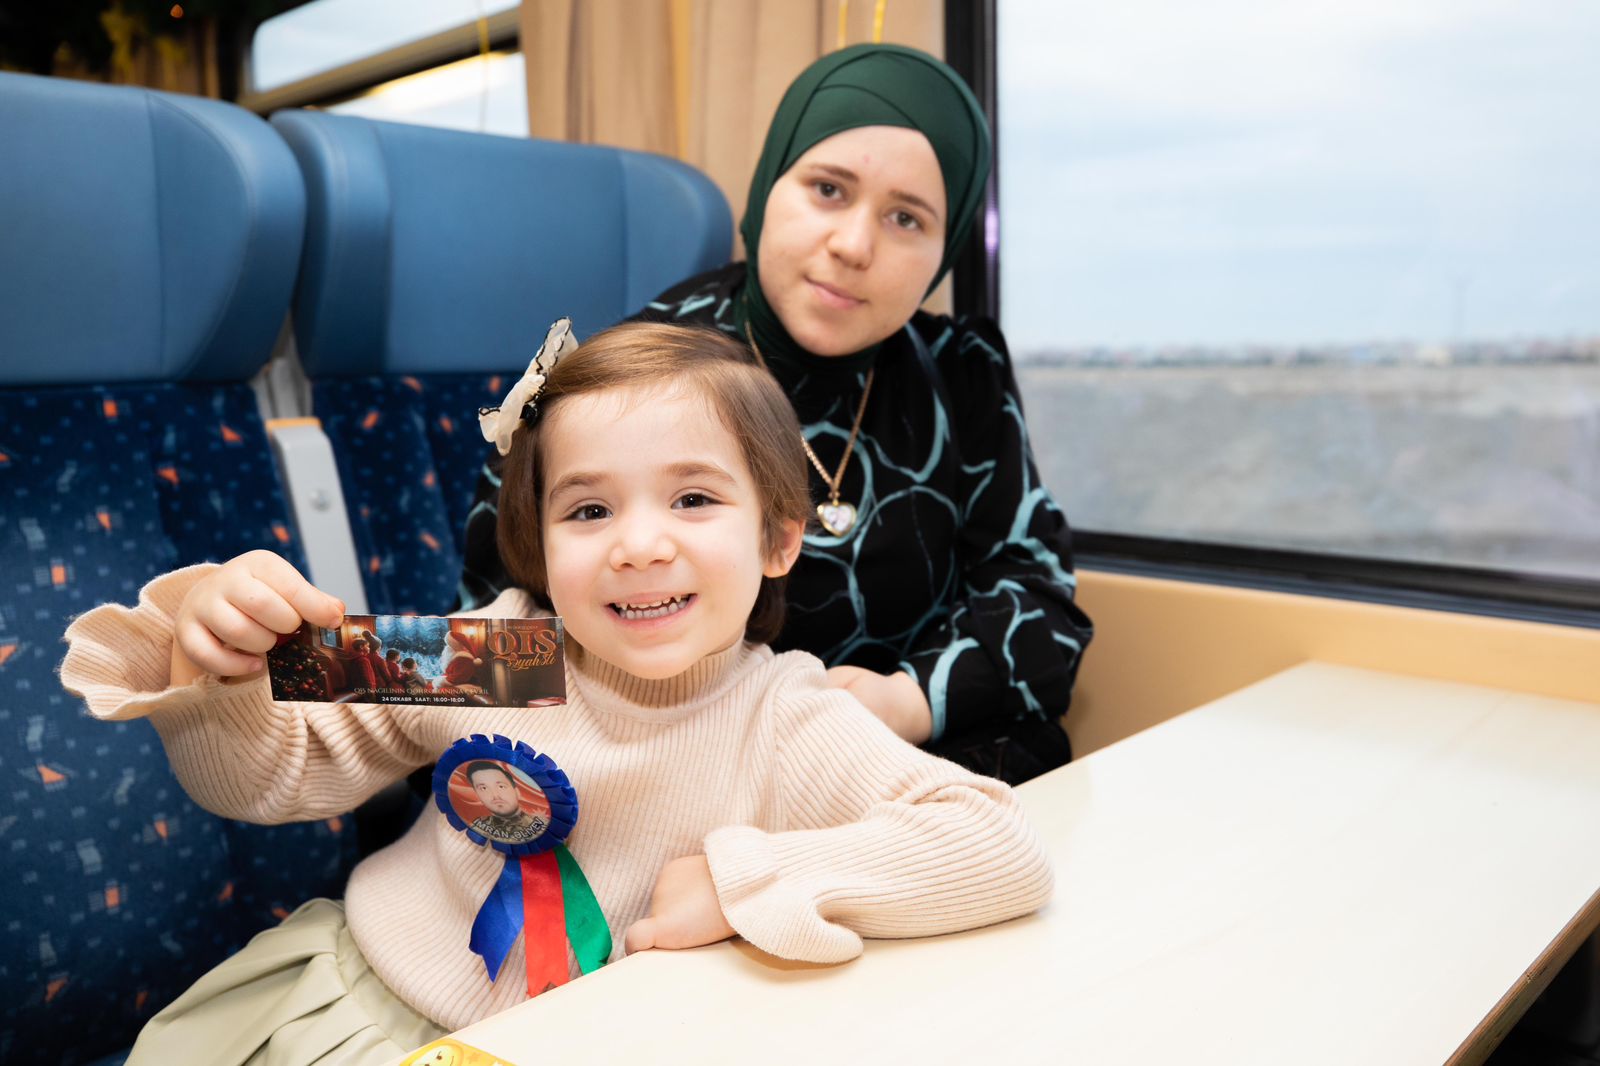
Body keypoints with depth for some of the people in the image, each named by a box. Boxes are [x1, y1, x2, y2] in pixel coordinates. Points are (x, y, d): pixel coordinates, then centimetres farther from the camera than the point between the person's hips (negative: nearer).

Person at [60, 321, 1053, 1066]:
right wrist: (213, 668, -22)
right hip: (330, 978, 3)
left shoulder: (784, 728, -20)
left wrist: (743, 878, -30)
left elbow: (1009, 854, -30)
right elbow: (273, 778, -1)